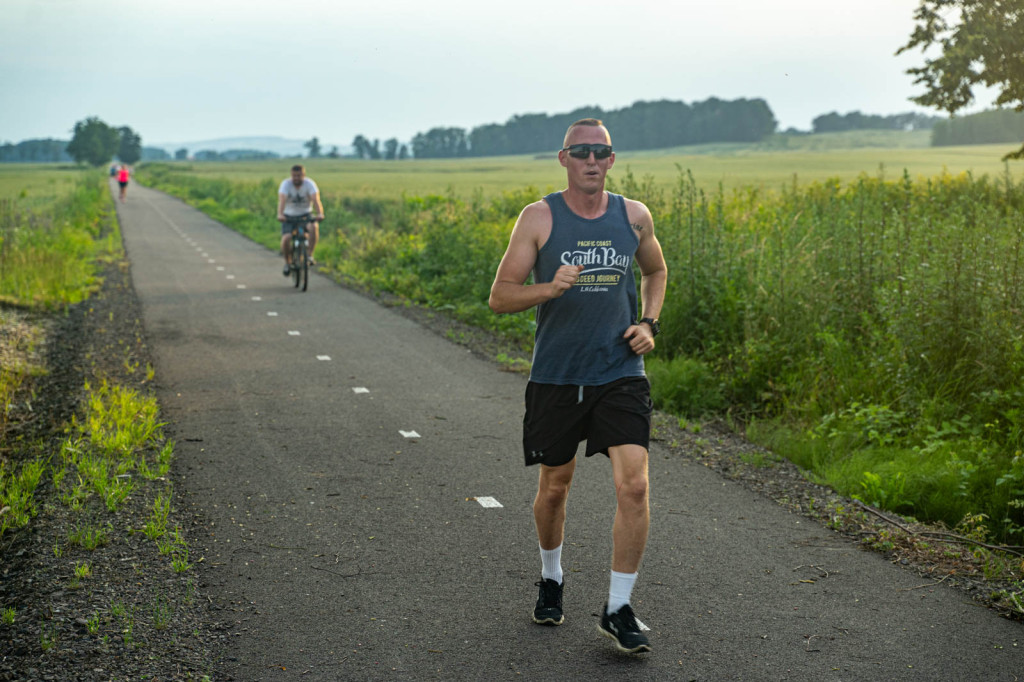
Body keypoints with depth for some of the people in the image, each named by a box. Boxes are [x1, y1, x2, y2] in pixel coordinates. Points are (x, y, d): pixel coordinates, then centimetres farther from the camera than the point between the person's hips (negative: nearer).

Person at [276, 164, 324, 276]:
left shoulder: (310, 184, -15)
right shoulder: (285, 184, -16)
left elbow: (316, 199, -29)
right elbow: (282, 200, -31)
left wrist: (320, 214, -48)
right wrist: (280, 214, -49)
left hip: (305, 215, 0)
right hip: (289, 216, 0)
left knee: (313, 227, -34)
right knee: (285, 239, -21)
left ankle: (310, 255, -20)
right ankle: (287, 262, 6)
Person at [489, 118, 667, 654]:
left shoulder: (634, 216, 4)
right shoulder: (538, 218, -4)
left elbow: (655, 272, 23)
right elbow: (500, 297, -4)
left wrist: (649, 323, 6)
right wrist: (550, 288, -22)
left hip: (620, 374, 1)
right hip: (556, 375, -1)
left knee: (633, 485, -13)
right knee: (554, 486, 13)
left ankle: (618, 610, 0)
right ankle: (551, 579, 40)